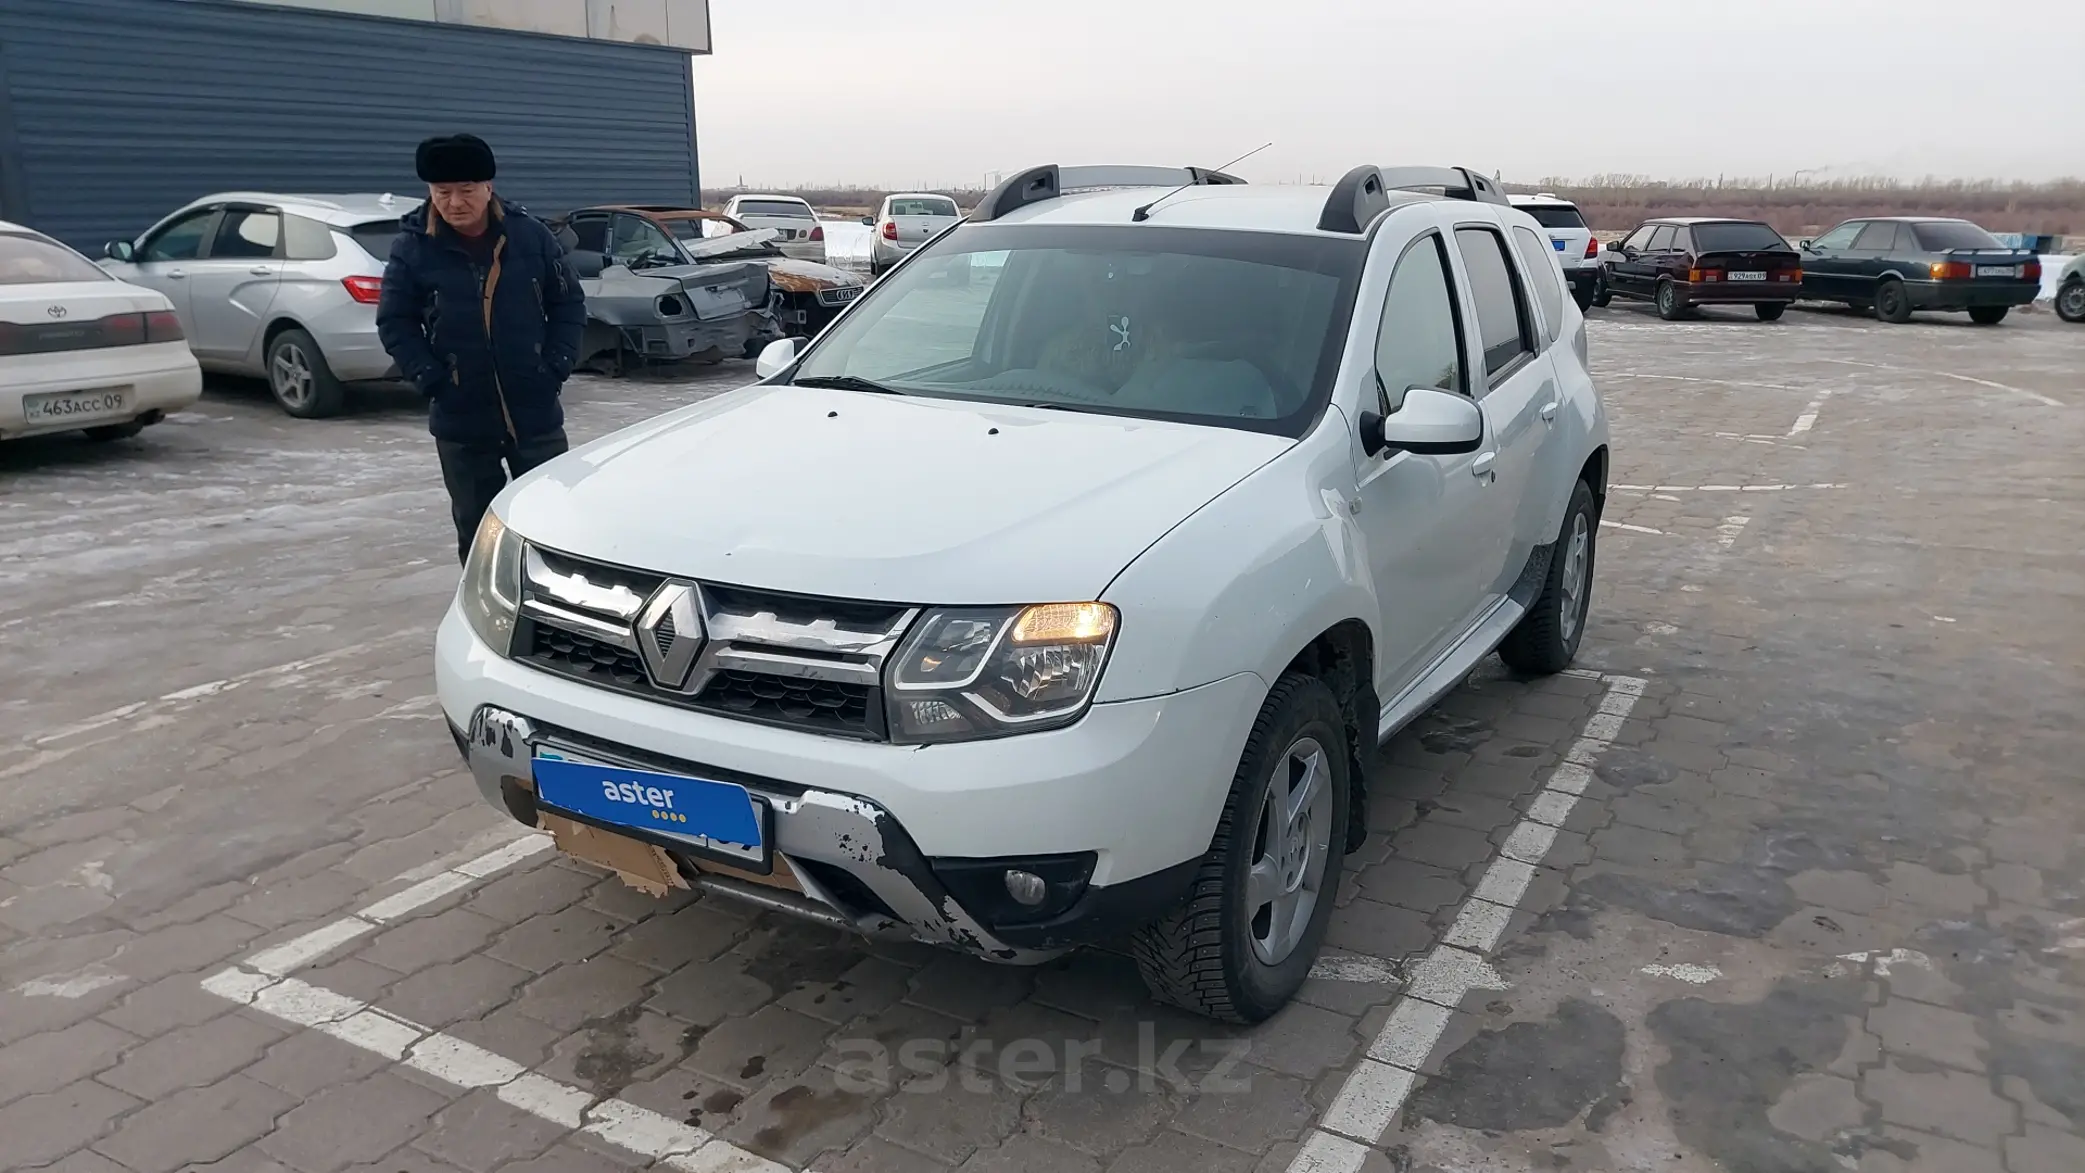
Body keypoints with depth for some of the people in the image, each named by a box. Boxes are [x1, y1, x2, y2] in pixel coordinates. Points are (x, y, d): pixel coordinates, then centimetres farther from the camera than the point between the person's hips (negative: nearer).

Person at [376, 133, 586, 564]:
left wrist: (556, 367, -5)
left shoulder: (530, 235, -3)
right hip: (461, 421, 0)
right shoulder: (412, 247, -4)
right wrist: (432, 381, -10)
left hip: (536, 412, 0)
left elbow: (569, 303, 5)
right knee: (477, 530, 11)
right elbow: (394, 323, 1)